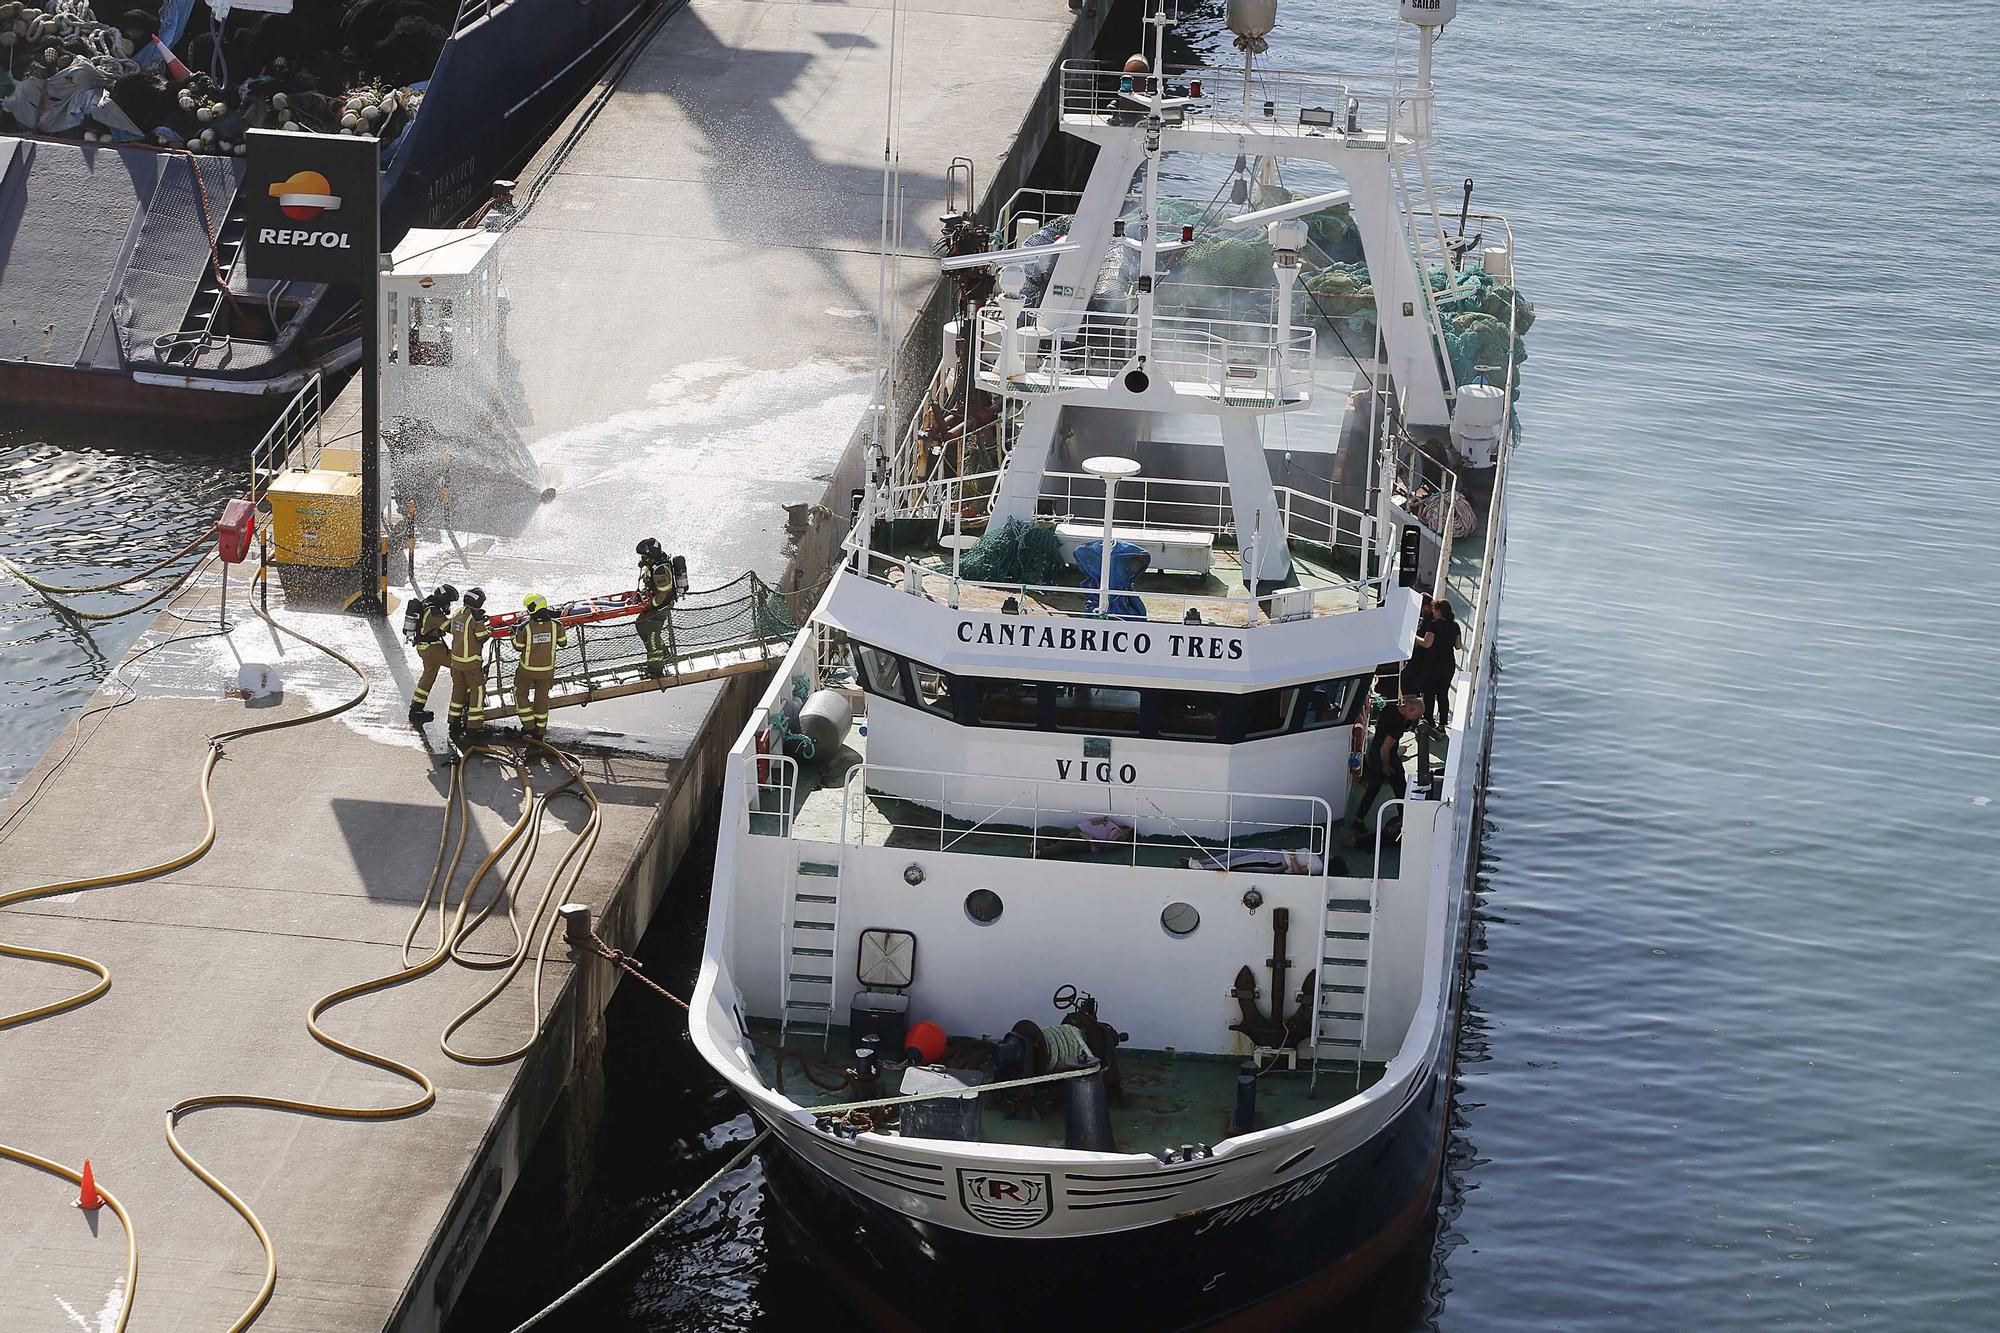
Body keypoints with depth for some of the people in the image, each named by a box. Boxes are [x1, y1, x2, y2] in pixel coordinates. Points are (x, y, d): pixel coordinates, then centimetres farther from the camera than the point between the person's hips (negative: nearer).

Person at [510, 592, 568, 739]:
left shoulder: (524, 627, -22)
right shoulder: (555, 625, -16)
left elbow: (518, 647, -8)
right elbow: (562, 642, 0)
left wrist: (514, 634, 10)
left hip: (528, 669, -3)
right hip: (547, 669, 3)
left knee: (521, 694, 21)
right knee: (542, 697, 20)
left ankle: (529, 726, 18)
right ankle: (540, 730, 29)